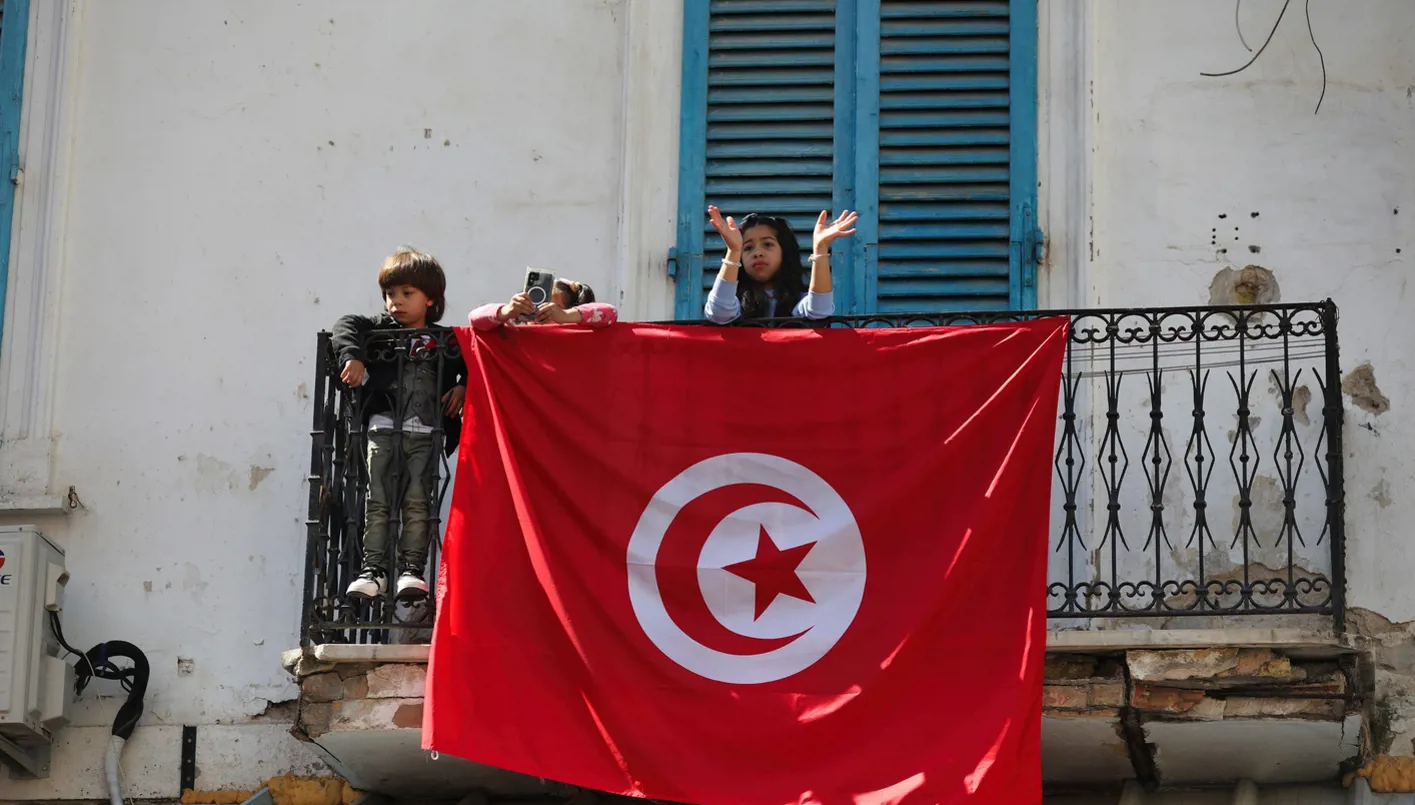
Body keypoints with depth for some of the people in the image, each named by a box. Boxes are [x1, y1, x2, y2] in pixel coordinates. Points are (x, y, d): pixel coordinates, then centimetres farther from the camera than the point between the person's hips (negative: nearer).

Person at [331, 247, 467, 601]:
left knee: (417, 502, -7)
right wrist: (352, 356, -18)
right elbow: (346, 326, -2)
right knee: (377, 502, -4)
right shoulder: (379, 329, 10)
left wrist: (463, 388, -1)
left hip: (424, 434, -1)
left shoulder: (445, 340, 10)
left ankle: (412, 570, -7)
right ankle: (374, 569, -3)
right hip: (383, 428, 1)